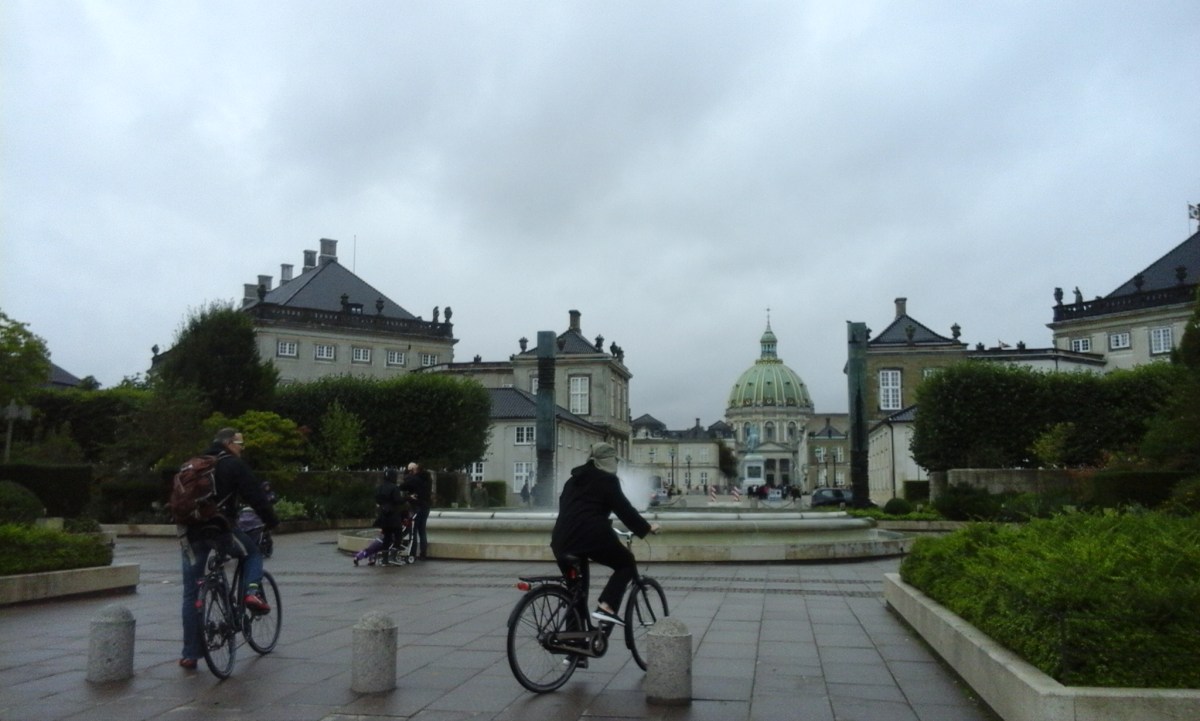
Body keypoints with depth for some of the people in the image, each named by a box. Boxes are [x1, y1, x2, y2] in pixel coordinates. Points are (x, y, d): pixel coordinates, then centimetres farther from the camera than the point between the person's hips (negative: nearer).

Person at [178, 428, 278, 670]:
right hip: (220, 528, -5)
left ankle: (190, 654, 13)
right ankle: (251, 591, -3)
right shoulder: (233, 464, 1)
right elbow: (255, 495, -4)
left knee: (191, 594, 12)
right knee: (253, 552, 24)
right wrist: (271, 521, 7)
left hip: (190, 532, 5)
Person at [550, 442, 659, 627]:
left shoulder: (575, 478, 24)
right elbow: (624, 508, -2)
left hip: (563, 538, 7)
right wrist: (647, 527, 9)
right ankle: (605, 607, -6)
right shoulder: (607, 479, 3)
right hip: (592, 536, -7)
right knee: (626, 564, 12)